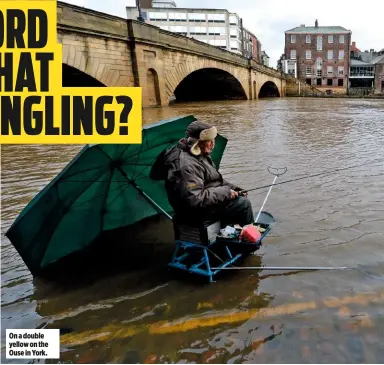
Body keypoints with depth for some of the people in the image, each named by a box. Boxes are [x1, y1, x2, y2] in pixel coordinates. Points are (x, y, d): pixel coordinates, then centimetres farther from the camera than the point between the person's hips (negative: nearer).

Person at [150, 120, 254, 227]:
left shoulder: (201, 156, 8)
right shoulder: (186, 165, -26)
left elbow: (217, 179, 19)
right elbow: (195, 200, -31)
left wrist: (233, 189, 3)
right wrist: (225, 192, -23)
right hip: (198, 211, -10)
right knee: (243, 204, -10)